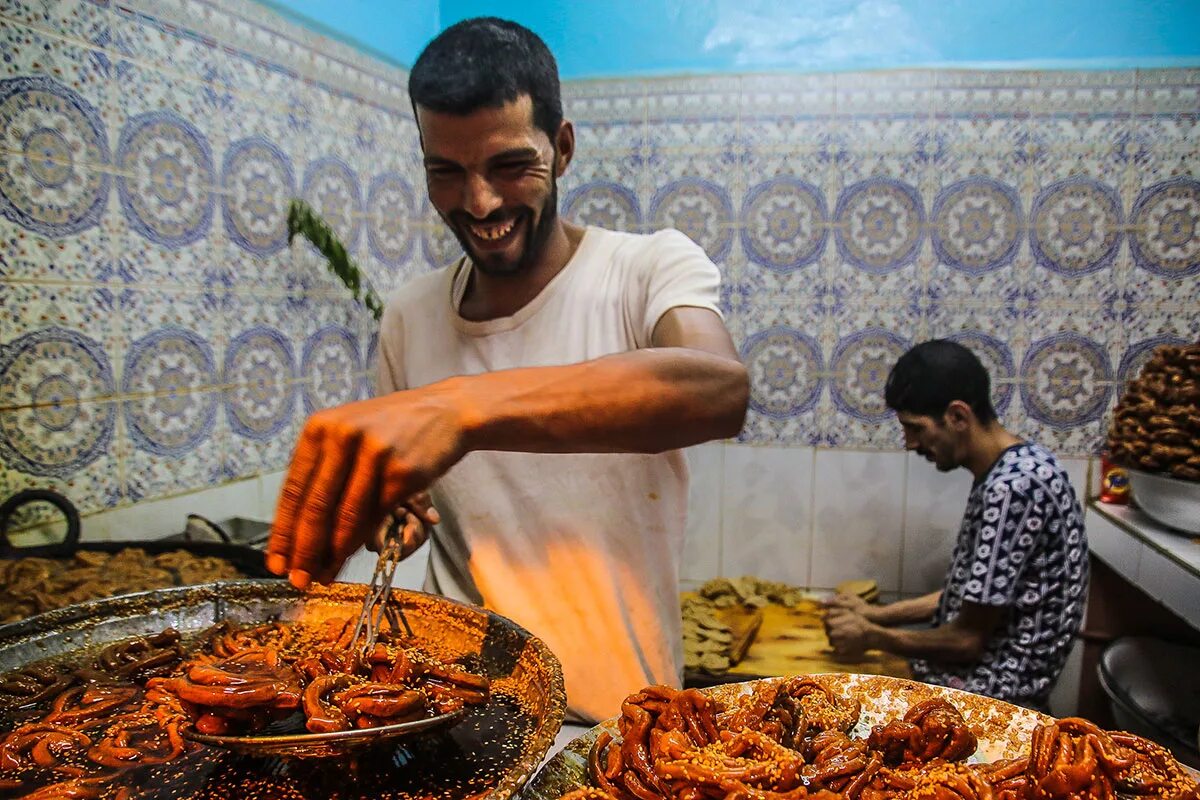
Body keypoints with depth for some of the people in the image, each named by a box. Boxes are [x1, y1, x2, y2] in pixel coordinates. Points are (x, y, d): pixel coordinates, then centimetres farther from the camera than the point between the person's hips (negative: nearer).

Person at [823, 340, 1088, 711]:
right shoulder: (1009, 472, 6)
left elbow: (969, 638, -21)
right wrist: (876, 614, 9)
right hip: (970, 673, 10)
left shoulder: (1012, 486, -26)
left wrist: (871, 637, -8)